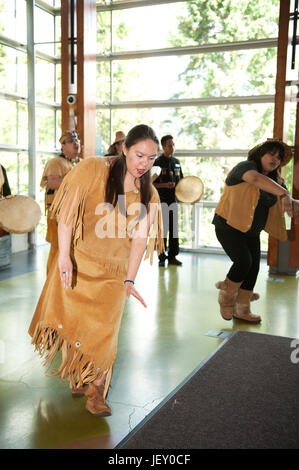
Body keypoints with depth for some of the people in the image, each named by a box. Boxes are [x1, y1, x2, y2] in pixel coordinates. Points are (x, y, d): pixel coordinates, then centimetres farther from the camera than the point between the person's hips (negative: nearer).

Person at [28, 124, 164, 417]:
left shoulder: (148, 195, 3)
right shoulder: (94, 169, -10)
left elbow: (139, 237, -1)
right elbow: (68, 211, -13)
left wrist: (129, 280, -9)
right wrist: (64, 255, -19)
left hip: (113, 271, 2)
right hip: (77, 262, -2)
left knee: (103, 328, -2)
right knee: (69, 318, 4)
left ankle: (95, 391, 15)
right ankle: (77, 376, 31)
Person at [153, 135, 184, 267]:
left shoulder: (176, 162, 12)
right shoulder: (157, 162, -6)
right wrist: (165, 185, -20)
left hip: (174, 199, 6)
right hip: (162, 200, -5)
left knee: (174, 228, 7)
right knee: (163, 228, -3)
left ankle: (172, 256, 16)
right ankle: (162, 257, 6)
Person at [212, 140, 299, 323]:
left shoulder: (275, 179, 9)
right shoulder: (246, 167, -14)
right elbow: (257, 179, -38)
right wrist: (283, 193, -51)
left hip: (251, 232, 8)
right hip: (229, 226, -7)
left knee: (254, 266, 3)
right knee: (244, 261, -20)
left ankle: (241, 309, 17)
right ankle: (226, 297, 5)